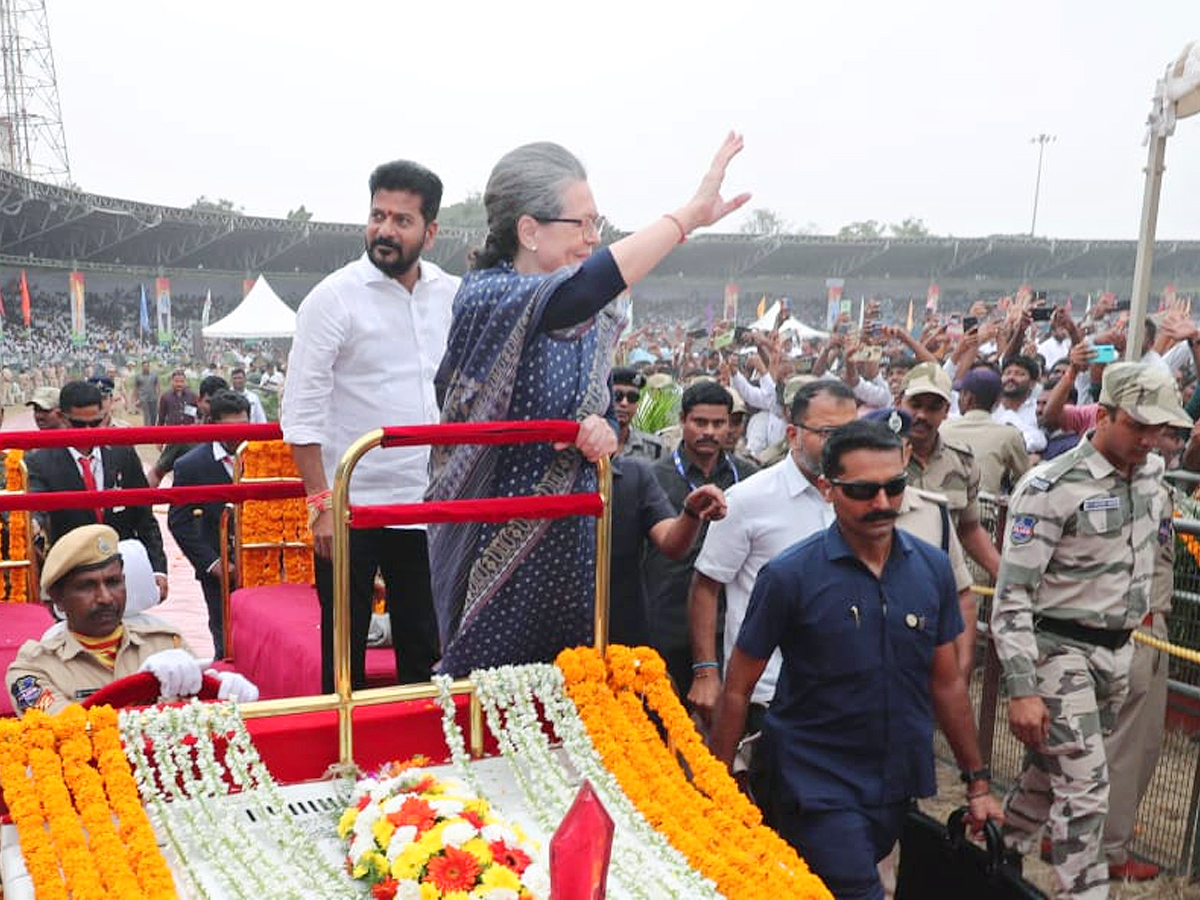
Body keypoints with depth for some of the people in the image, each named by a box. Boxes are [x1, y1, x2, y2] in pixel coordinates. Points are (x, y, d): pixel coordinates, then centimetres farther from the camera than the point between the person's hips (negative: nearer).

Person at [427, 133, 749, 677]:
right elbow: (577, 293, -33)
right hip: (490, 546, -6)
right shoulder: (485, 297, -15)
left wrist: (605, 435, -13)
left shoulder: (592, 323, 7)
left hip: (567, 544, 6)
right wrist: (689, 214, -33)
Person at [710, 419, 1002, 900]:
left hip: (899, 786, 5)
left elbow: (946, 681, 9)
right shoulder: (789, 575, -14)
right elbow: (737, 689, -8)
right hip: (818, 785, -4)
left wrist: (977, 781, 12)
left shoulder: (932, 568, -2)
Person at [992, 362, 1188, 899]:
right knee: (1085, 787, -7)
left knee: (1049, 771, 17)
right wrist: (1022, 689, -24)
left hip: (1117, 652, 7)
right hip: (1060, 651, -7)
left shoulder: (1152, 473, 3)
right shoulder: (1051, 488, -18)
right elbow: (1012, 596, -19)